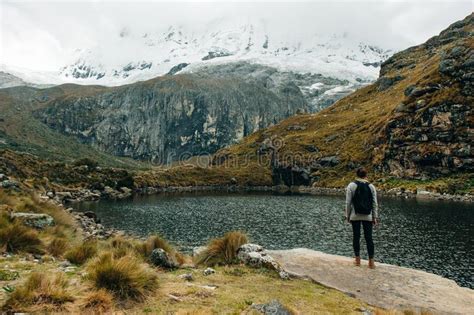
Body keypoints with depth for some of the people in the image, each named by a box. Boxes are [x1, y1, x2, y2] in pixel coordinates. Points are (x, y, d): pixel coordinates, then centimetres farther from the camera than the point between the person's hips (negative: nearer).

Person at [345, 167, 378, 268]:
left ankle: (357, 260, 14)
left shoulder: (351, 186, -4)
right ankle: (371, 262, 7)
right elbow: (375, 203, 1)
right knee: (369, 238, 6)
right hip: (368, 216, 1)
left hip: (355, 216, -1)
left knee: (356, 236, 8)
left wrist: (347, 215, 2)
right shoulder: (371, 186, 1)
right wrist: (375, 217, 6)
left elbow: (348, 202, -6)